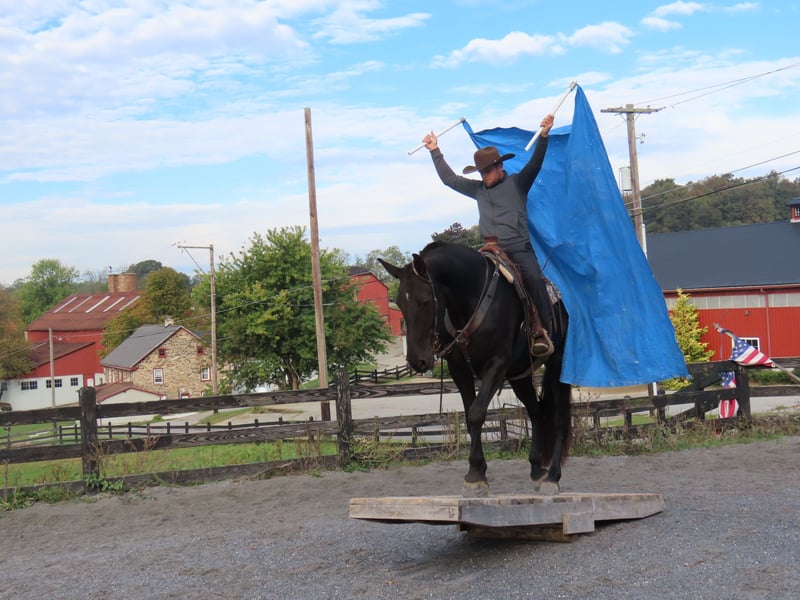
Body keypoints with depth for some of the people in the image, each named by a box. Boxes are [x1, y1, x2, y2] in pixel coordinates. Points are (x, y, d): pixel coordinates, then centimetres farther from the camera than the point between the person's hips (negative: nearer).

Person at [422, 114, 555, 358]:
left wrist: (543, 136, -17)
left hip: (519, 248, -4)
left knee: (534, 279, -25)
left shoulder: (517, 183, 9)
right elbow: (449, 179, 25)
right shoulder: (478, 189, 20)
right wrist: (435, 152, 27)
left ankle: (542, 331, -25)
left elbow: (535, 164, -4)